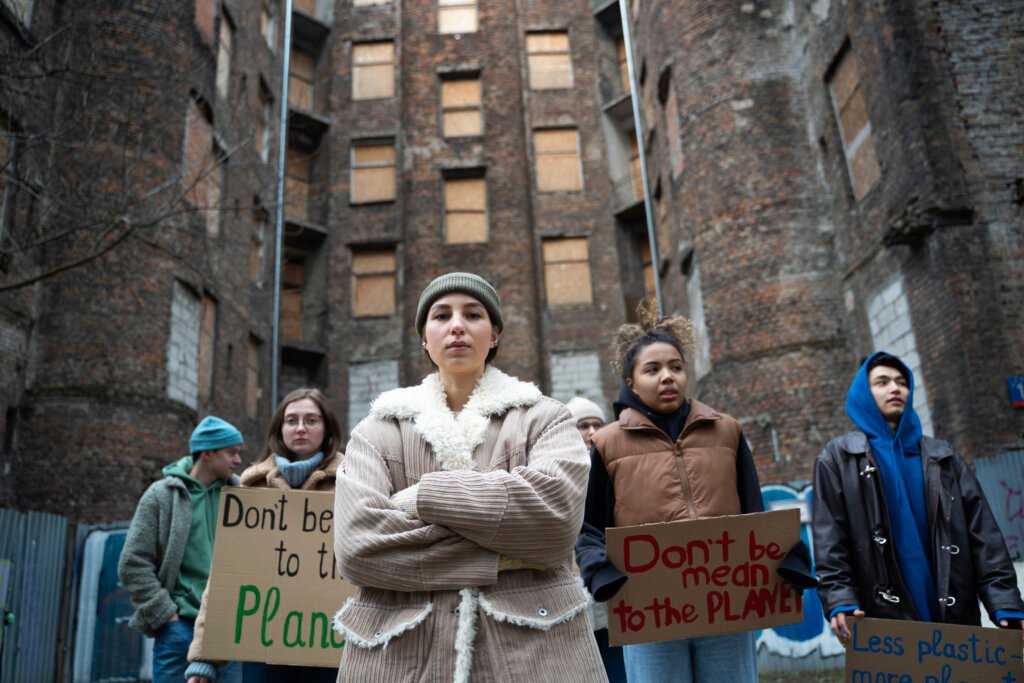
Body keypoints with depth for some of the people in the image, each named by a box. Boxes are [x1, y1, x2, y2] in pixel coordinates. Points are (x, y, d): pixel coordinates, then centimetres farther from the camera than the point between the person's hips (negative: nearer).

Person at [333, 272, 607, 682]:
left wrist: (423, 497, -13)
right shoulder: (378, 430, 4)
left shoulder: (543, 417, 3)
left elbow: (555, 512, -16)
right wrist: (502, 552, -15)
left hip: (531, 647, 0)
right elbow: (357, 544, -12)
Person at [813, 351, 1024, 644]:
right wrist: (840, 601, -16)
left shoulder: (942, 456, 17)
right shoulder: (838, 459, 8)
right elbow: (829, 540, -2)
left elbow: (983, 533, 8)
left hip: (955, 617, 3)